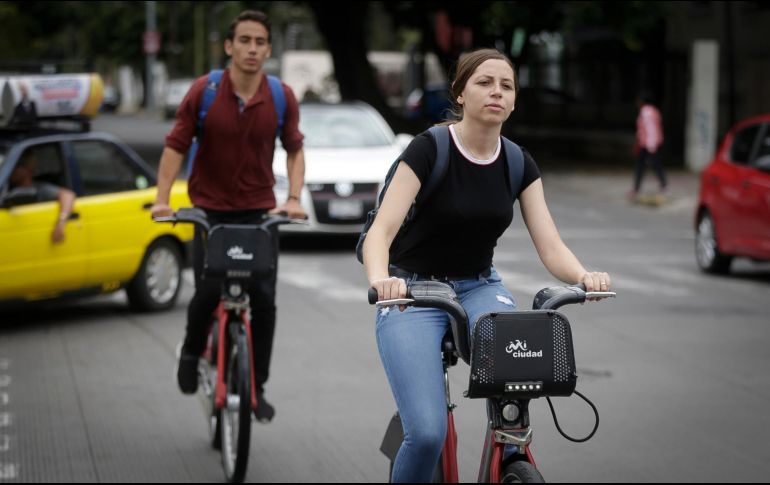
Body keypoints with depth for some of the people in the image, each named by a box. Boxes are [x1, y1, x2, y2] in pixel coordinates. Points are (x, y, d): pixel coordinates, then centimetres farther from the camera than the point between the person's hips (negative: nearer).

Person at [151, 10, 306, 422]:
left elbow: (294, 150, 8)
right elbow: (175, 146, -3)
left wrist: (294, 198, -5)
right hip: (210, 210, -1)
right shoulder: (203, 92, -8)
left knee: (263, 300, -7)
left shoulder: (282, 98, -4)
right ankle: (192, 351, 21)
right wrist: (162, 199, -13)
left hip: (260, 212, 1)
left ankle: (257, 387, 8)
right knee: (207, 294, -12)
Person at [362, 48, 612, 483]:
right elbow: (382, 230, -25)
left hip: (479, 288, 4)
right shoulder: (429, 149, -16)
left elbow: (550, 244, -9)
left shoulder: (519, 165, -2)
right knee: (428, 433, -21)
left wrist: (583, 276, -32)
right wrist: (380, 279, -47)